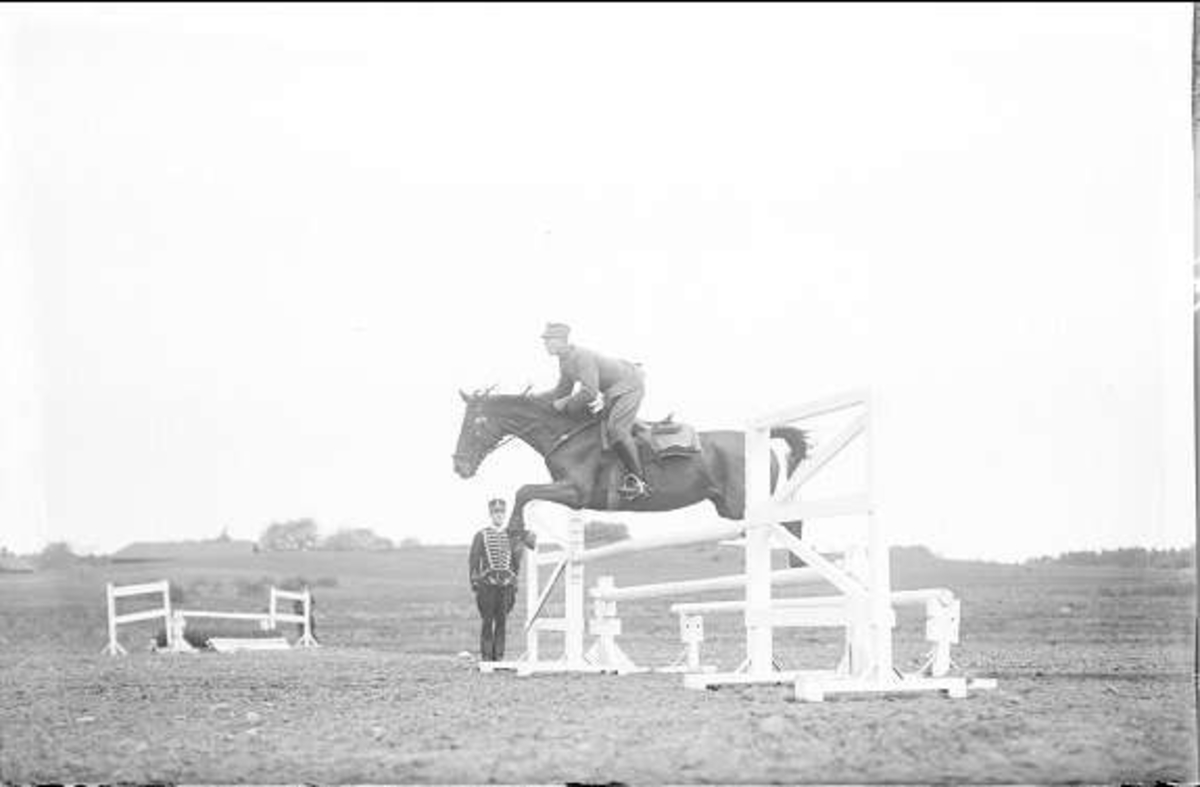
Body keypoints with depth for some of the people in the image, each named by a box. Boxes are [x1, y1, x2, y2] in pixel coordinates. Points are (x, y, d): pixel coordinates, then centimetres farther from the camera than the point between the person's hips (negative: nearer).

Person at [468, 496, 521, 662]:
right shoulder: (481, 535, 3)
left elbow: (517, 562, 16)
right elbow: (474, 561, 2)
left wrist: (514, 584, 11)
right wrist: (474, 584, -4)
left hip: (506, 584, 3)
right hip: (487, 584, -3)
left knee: (502, 622, 3)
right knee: (488, 622, -3)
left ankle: (499, 656, 7)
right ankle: (486, 657, 0)